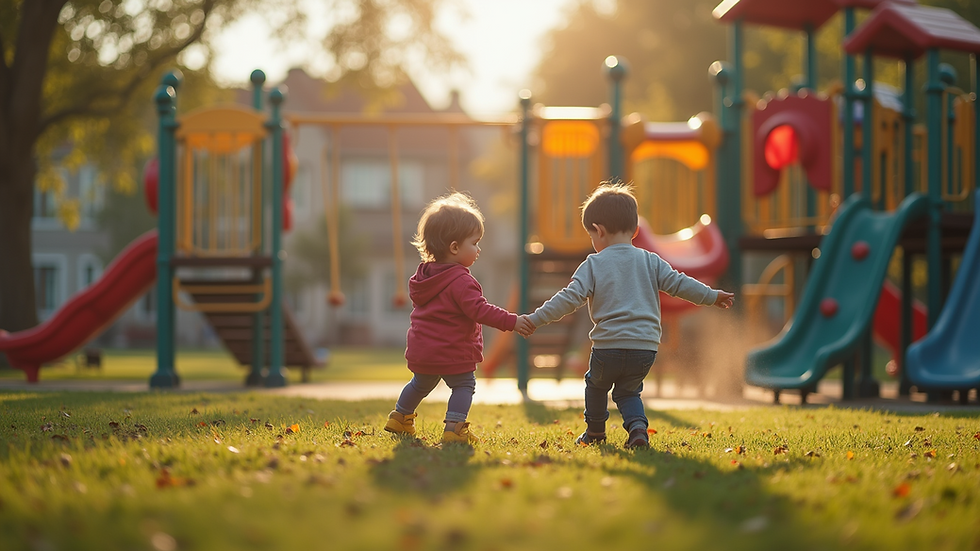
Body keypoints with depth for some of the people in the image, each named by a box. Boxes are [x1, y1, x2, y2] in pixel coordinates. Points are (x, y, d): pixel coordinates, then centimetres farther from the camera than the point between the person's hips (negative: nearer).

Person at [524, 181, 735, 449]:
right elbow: (678, 283, 6)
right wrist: (713, 296, 17)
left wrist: (536, 319, -6)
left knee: (596, 384, 26)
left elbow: (570, 298, -9)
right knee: (628, 391, 21)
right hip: (646, 347, 3)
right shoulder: (650, 261, 7)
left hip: (608, 346, -3)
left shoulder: (594, 264, -3)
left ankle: (595, 431, 39)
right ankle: (637, 427, -5)